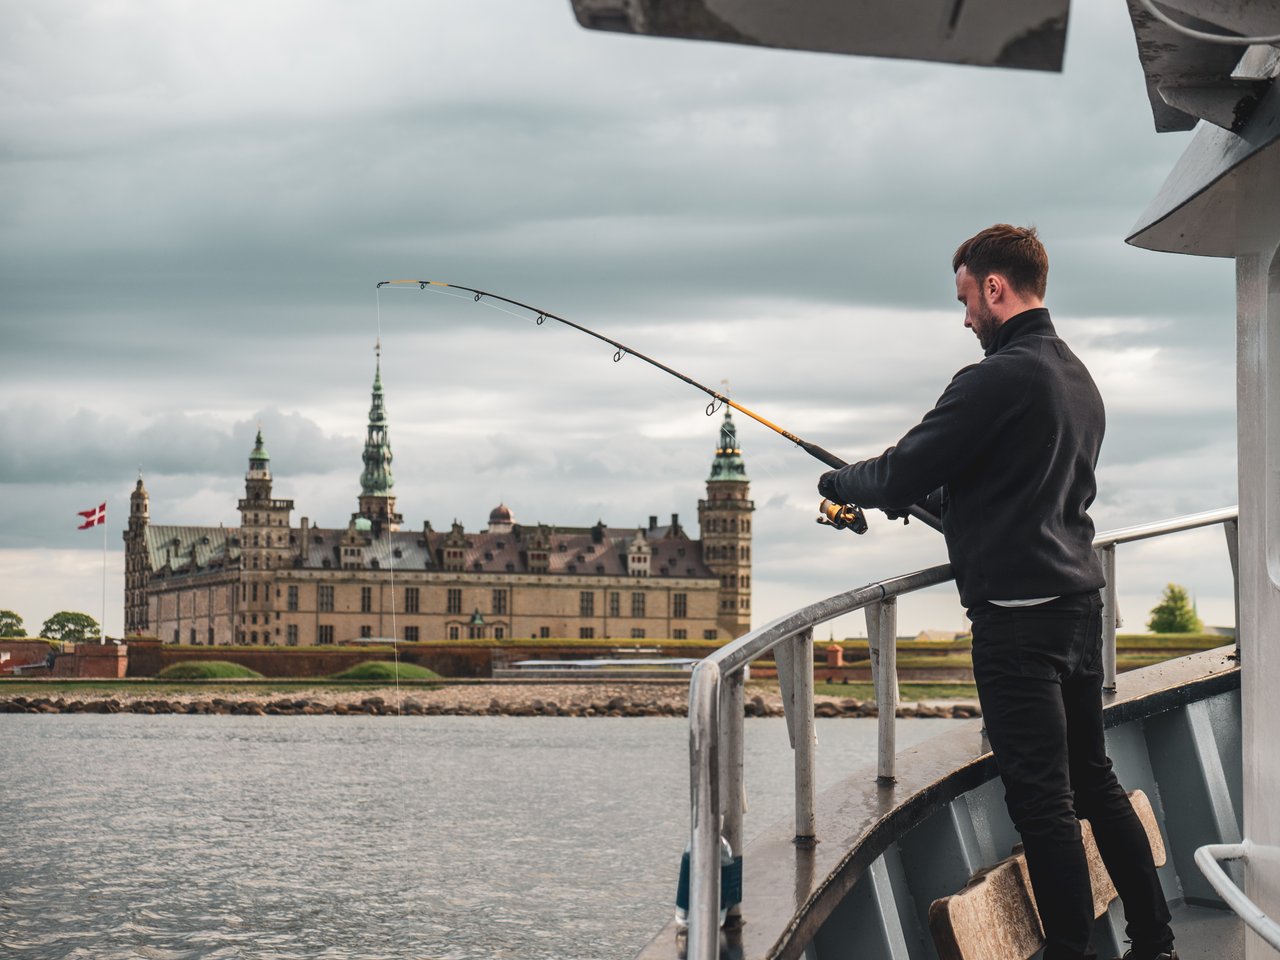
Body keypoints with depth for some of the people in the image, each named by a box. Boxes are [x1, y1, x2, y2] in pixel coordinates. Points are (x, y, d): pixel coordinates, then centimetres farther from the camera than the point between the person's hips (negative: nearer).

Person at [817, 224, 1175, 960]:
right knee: (1094, 781, 16)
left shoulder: (998, 379, -16)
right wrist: (922, 496, 22)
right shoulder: (1077, 377, 14)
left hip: (1019, 616, -9)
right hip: (1079, 602, 9)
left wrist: (840, 483, 6)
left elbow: (902, 474, -13)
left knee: (1042, 799, -4)